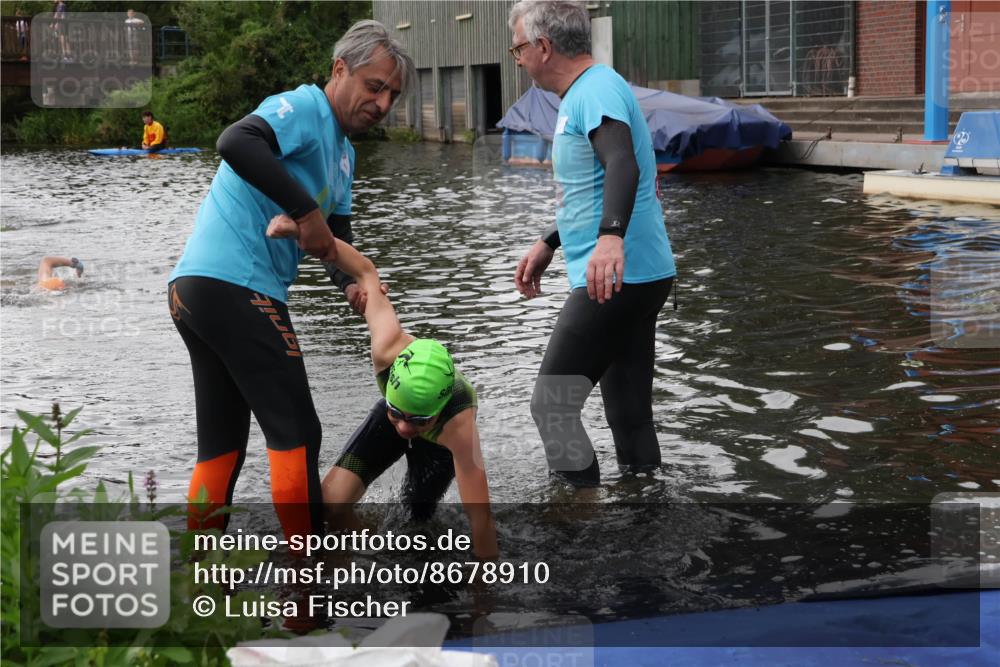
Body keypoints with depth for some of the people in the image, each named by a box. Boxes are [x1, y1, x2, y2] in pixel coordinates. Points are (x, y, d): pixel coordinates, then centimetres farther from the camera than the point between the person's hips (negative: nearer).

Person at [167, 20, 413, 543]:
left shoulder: (343, 153, 21)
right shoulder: (304, 108, -9)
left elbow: (333, 237, 20)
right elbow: (236, 143, -28)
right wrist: (307, 211, -27)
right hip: (236, 285, -10)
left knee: (222, 441, 13)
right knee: (294, 433, -5)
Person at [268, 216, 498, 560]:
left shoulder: (459, 428, -50)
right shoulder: (389, 349, -46)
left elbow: (480, 517, -43)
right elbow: (366, 271, -30)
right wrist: (304, 230, -38)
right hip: (390, 415, 2)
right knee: (330, 505, -16)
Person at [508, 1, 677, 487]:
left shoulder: (597, 91, -14)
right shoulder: (585, 94, 18)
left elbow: (622, 164, -33)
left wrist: (611, 235, -49)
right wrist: (547, 245, 32)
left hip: (616, 277, -10)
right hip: (629, 276, 10)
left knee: (552, 404, -7)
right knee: (628, 412, 11)